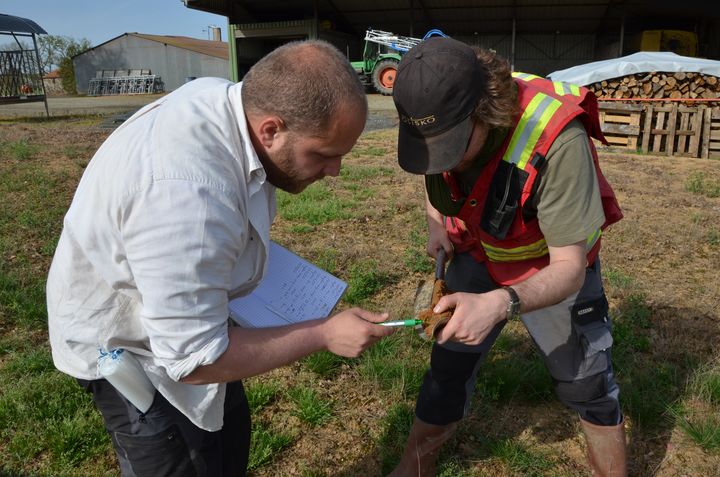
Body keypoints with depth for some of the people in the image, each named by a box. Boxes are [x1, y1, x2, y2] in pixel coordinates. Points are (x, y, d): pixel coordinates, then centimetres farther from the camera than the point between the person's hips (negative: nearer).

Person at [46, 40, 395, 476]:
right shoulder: (186, 194, -41)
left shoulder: (230, 99, -13)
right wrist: (324, 335, -25)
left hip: (186, 312, 8)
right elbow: (194, 360, -33)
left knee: (229, 433, 23)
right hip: (128, 345, -8)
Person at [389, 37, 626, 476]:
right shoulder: (438, 117, -22)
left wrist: (501, 304, -49)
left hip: (555, 268, -3)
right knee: (448, 369, 6)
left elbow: (569, 269, -32)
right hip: (478, 256, 3)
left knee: (589, 389, 8)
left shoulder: (557, 140, -38)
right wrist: (436, 222, -12)